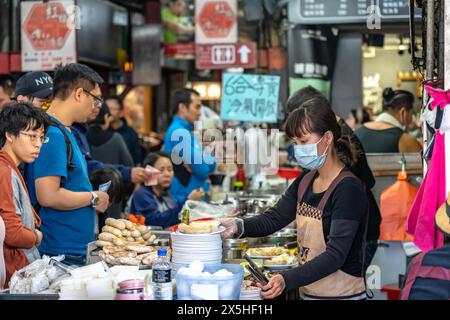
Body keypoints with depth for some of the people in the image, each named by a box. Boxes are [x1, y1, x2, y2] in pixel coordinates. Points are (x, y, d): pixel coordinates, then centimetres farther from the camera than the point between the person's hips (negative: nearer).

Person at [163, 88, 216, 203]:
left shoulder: (186, 131, 15)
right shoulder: (180, 133, -17)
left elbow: (211, 165, 9)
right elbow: (203, 170, -20)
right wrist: (207, 157, 1)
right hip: (184, 199, -10)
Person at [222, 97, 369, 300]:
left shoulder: (348, 189, -19)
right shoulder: (305, 181, 5)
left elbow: (336, 254, -24)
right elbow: (274, 218, 6)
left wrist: (287, 280, -36)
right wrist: (238, 226, -14)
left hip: (341, 293, -7)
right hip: (310, 292, 7)